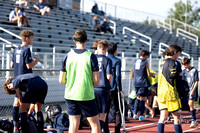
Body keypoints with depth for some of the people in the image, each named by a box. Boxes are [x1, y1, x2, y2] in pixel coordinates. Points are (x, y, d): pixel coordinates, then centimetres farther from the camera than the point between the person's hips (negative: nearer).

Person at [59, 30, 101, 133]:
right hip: (86, 96, -3)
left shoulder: (67, 56, -1)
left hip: (70, 96, 3)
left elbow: (61, 80, 3)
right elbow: (96, 81, -10)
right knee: (95, 124, 9)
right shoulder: (91, 56, -8)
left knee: (73, 124, 7)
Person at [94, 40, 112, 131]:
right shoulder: (107, 60, -5)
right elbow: (109, 76, -11)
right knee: (103, 114, 3)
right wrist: (109, 82, 10)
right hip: (103, 89, -3)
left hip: (93, 88, 4)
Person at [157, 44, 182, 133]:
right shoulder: (171, 62, -8)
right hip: (170, 93, -8)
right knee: (176, 116, 0)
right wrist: (179, 75, -4)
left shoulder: (162, 63, 19)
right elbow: (174, 75, -22)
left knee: (163, 117, 3)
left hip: (161, 93, 8)